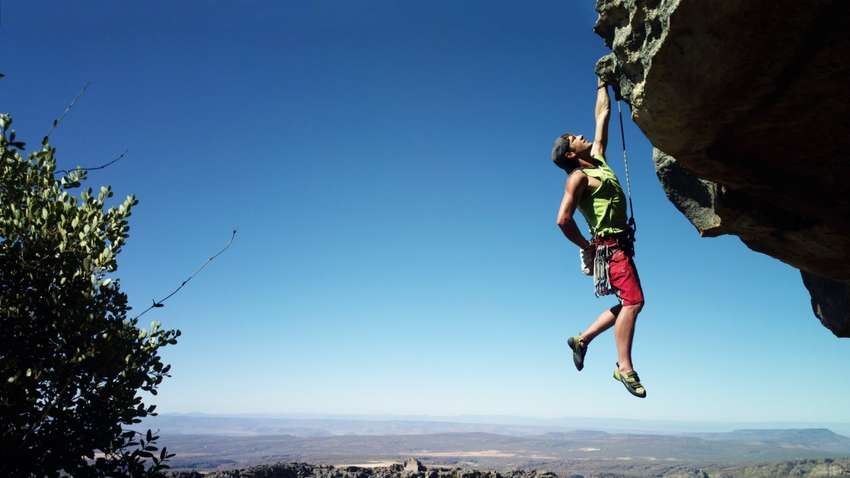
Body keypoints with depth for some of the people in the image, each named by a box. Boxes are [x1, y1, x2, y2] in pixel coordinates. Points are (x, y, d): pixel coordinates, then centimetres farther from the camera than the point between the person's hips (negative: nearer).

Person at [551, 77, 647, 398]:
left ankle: (582, 339, 19)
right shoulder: (578, 177, -8)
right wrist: (587, 248, -9)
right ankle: (625, 368, -10)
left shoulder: (597, 159, 16)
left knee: (632, 303, 11)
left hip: (619, 244, 9)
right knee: (633, 300, -14)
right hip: (609, 245, -9)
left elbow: (603, 117, 24)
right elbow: (563, 220, -18)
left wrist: (602, 83, 27)